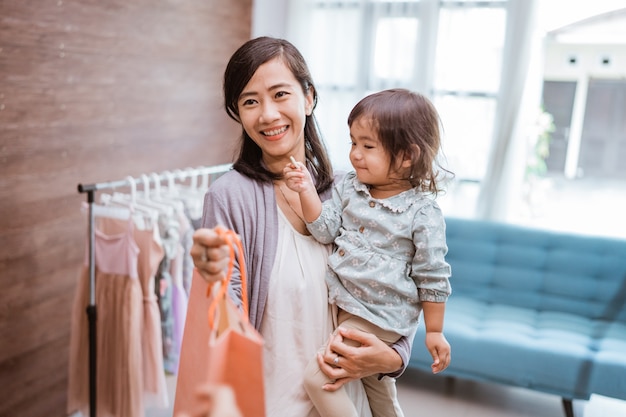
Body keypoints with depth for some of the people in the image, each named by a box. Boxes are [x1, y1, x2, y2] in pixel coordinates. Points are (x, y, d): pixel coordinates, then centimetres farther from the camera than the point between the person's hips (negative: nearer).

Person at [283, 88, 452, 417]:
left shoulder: (423, 213, -17)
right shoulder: (349, 187, -2)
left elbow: (432, 277, -12)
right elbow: (325, 230, -5)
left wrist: (434, 332, -6)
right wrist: (307, 191, -20)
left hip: (377, 319, -6)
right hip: (343, 304, 6)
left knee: (316, 378, -13)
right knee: (375, 384, 26)